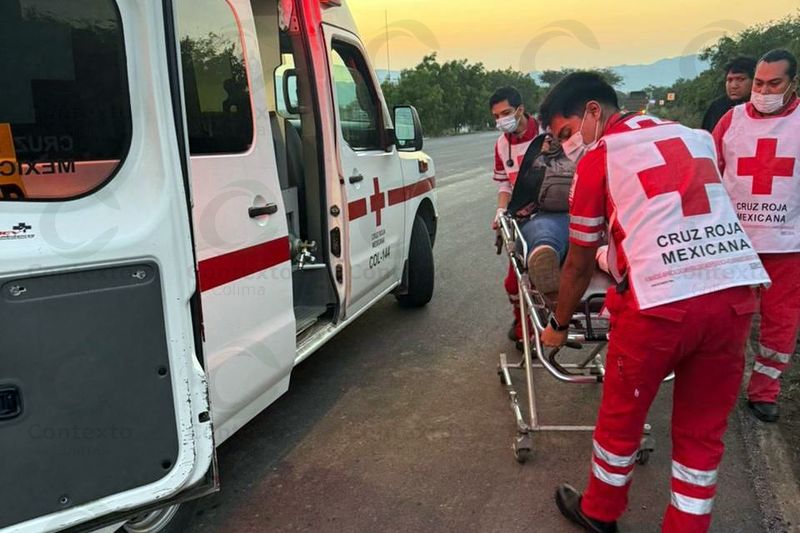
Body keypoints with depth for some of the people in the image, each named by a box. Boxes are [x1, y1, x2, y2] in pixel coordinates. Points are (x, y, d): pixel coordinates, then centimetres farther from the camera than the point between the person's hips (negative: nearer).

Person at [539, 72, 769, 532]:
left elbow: (580, 264, 9)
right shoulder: (696, 137, 21)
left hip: (662, 301, -5)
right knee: (703, 431, 18)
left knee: (621, 417, 17)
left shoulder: (598, 156, 5)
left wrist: (559, 325, 25)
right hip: (737, 292, 5)